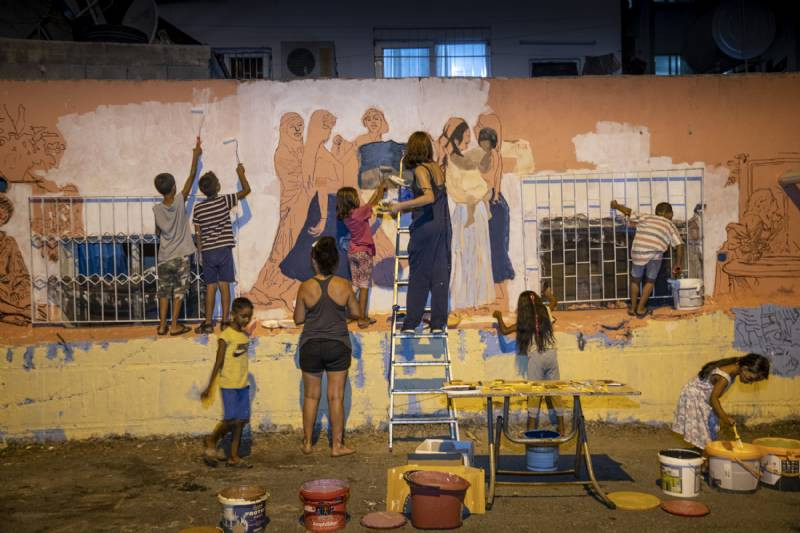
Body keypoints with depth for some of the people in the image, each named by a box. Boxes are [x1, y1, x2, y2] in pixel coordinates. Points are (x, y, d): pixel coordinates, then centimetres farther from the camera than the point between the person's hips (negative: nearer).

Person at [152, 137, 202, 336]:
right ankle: (174, 325, 7)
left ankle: (162, 326, 14)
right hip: (181, 256, -2)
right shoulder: (179, 202, -11)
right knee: (178, 291, 6)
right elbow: (192, 176, -4)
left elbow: (158, 232, 7)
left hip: (164, 258, 2)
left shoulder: (157, 209, -5)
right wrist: (195, 156, 4)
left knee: (164, 291, 11)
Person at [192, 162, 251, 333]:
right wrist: (240, 173, 18)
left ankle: (208, 323, 9)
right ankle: (225, 322, 5)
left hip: (207, 252, 2)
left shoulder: (198, 208, 0)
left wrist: (201, 253, 16)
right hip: (224, 249, -2)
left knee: (210, 287, 8)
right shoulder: (224, 201, -7)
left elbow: (198, 234, 5)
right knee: (224, 286, 4)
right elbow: (246, 190, 4)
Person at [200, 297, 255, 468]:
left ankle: (234, 457, 12)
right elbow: (218, 363, -10)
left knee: (241, 420, 5)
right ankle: (212, 441, 18)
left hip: (243, 385, 7)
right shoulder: (226, 335, -10)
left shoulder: (245, 335, 10)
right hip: (228, 385, -7)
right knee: (231, 420, -9)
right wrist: (209, 387, -9)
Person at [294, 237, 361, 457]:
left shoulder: (306, 287, -10)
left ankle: (307, 443, 24)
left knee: (311, 396, 14)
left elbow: (298, 319, -2)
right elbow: (356, 313, 2)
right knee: (336, 397, 6)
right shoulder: (344, 285, -9)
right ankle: (337, 445, 12)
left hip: (311, 346, 0)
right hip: (338, 346, 0)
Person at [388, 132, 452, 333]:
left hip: (425, 226, -6)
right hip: (443, 226, 6)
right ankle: (438, 323, 9)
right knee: (440, 274, 6)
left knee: (418, 275, 1)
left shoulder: (420, 170, -10)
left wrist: (401, 205, -25)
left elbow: (429, 197, -25)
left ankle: (411, 323, 6)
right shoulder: (437, 168, 10)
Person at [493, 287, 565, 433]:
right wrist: (549, 294, 49)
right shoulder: (546, 311, 5)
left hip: (535, 356, -3)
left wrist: (499, 317, 18)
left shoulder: (524, 321, -3)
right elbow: (554, 301, 28)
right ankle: (561, 427, 15)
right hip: (551, 354, 3)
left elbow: (504, 330, 2)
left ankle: (532, 428, 2)